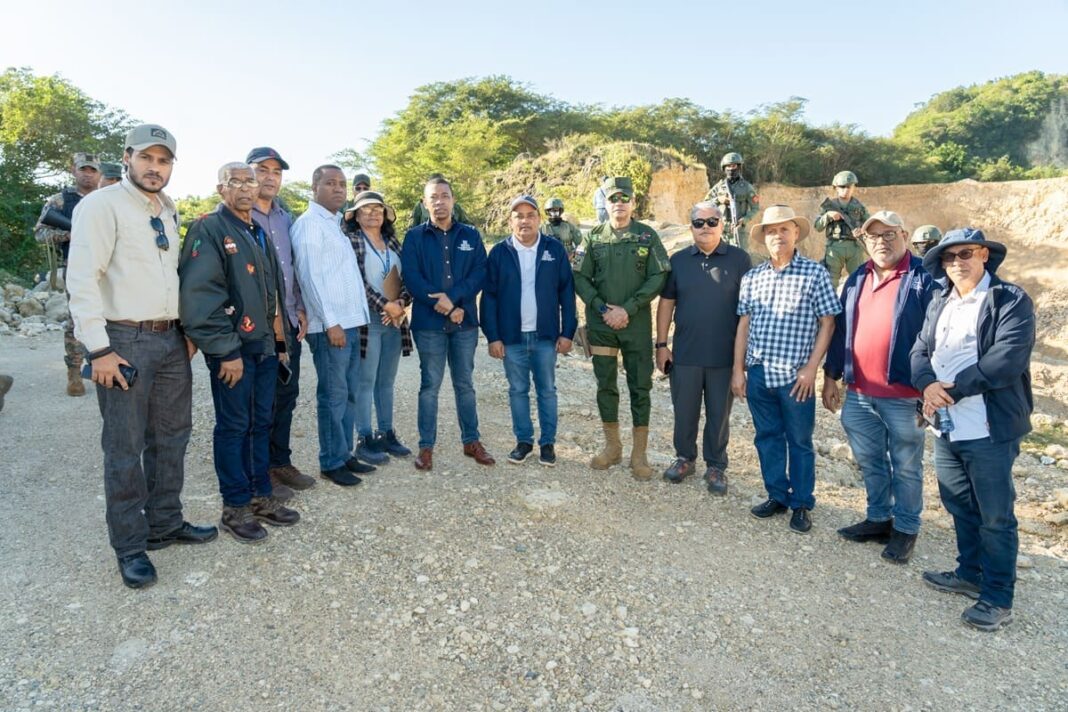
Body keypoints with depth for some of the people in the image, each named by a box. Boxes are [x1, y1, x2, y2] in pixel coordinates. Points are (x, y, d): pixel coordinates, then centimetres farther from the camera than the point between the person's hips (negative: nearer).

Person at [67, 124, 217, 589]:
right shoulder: (101, 205, -7)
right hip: (124, 341, -7)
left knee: (171, 437, 14)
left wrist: (188, 330, 12)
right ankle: (129, 547, 16)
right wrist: (99, 349, -16)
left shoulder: (168, 213, 14)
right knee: (125, 449, 2)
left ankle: (165, 524, 30)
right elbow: (81, 280, -13)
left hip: (171, 340, 7)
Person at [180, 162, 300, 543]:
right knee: (233, 426, 2)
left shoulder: (260, 233, 16)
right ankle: (235, 507, 15)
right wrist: (226, 351, -19)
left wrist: (279, 339, 16)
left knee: (261, 423, 14)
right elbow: (199, 296, -18)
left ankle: (261, 496, 26)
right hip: (232, 349, -7)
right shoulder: (209, 230, -9)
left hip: (265, 345, 8)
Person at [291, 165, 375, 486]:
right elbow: (311, 277, -15)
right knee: (333, 397, -2)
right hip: (330, 326, -9)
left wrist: (356, 318, 13)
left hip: (350, 323, 9)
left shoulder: (335, 225, 19)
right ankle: (332, 462, 9)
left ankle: (345, 454, 23)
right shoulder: (309, 224, -7)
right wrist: (331, 323, -18)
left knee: (349, 394, 13)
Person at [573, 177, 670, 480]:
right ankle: (612, 447, 24)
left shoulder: (647, 236, 1)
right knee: (605, 385, 8)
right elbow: (580, 277, 3)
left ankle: (639, 453, 15)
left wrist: (627, 309, -13)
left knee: (640, 387, 3)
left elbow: (658, 277, -5)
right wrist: (603, 308, -10)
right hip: (601, 323, 2)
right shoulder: (594, 237, 5)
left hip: (637, 323, -1)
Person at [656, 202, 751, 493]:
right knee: (684, 411, 12)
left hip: (725, 355, -2)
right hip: (685, 353, 2)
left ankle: (716, 466, 25)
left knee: (719, 414, 9)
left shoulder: (739, 259, -1)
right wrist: (661, 344, 3)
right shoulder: (678, 260, 5)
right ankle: (685, 458, 31)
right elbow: (666, 303, 7)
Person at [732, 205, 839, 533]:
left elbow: (827, 322, -4)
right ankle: (777, 496, 30)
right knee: (767, 437, 14)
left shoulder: (814, 273, -4)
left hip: (795, 375, -4)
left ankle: (801, 504, 23)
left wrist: (811, 368, -10)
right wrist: (738, 369, 5)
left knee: (799, 441, 8)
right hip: (758, 372, 4)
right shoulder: (752, 277, 7)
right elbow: (743, 324, 9)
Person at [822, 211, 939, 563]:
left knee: (905, 467, 9)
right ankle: (878, 518, 33)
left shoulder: (924, 279, -6)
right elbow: (840, 330, 14)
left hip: (903, 395, -5)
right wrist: (830, 377, 12)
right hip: (858, 394, 6)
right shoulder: (857, 279, 11)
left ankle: (906, 529, 23)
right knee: (869, 462, 17)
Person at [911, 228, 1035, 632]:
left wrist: (954, 389, -17)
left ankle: (998, 598, 19)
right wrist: (928, 385, -14)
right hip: (946, 427, 7)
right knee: (960, 507, 19)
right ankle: (970, 574, 37)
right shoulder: (939, 304, 13)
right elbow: (920, 351, 6)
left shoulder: (1011, 301, -8)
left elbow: (1008, 359, -20)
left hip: (990, 431, -6)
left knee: (995, 516, 5)